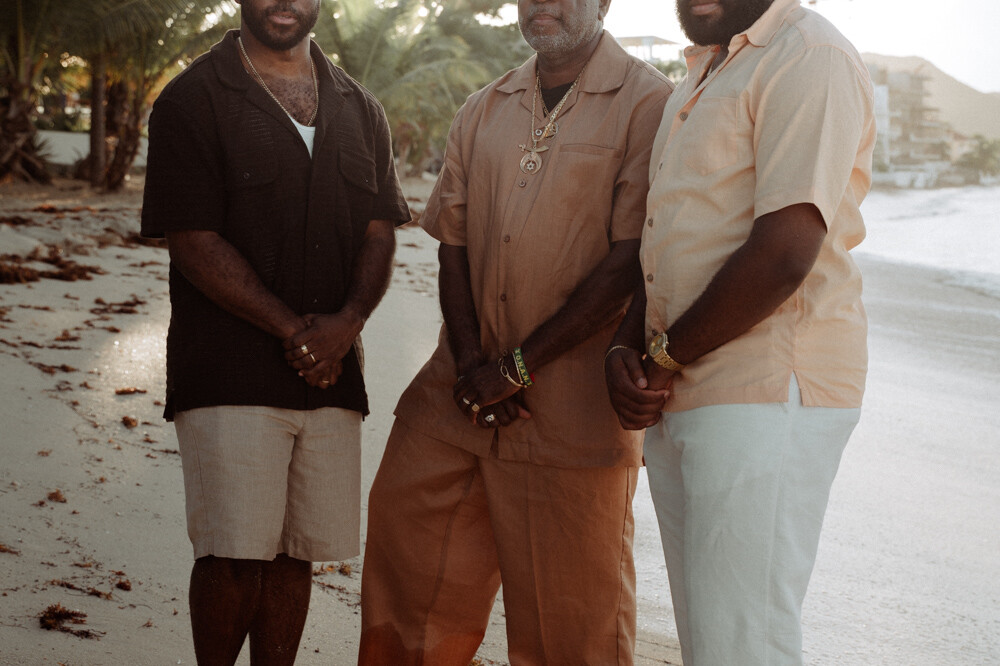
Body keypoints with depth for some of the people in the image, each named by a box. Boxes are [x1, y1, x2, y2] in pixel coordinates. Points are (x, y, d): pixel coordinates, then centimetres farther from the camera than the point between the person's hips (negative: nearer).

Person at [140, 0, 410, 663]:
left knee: (295, 551, 7)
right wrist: (295, 330, -13)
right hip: (230, 373, -4)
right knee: (234, 554, -6)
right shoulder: (193, 100, -1)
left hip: (331, 370, 4)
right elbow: (194, 241, -8)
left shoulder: (359, 109, 15)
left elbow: (380, 232, 10)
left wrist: (345, 322, -9)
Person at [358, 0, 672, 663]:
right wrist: (469, 364, -6)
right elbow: (453, 244, 11)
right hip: (461, 396, 5)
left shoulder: (648, 103, -6)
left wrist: (515, 367, -13)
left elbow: (631, 261, -13)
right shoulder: (482, 112, 13)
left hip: (573, 409, -5)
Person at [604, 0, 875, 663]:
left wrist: (664, 356, -11)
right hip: (679, 402, 10)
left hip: (764, 392, -9)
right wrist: (625, 348, 5)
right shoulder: (706, 73, 20)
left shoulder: (811, 58, -11)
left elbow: (784, 255, -21)